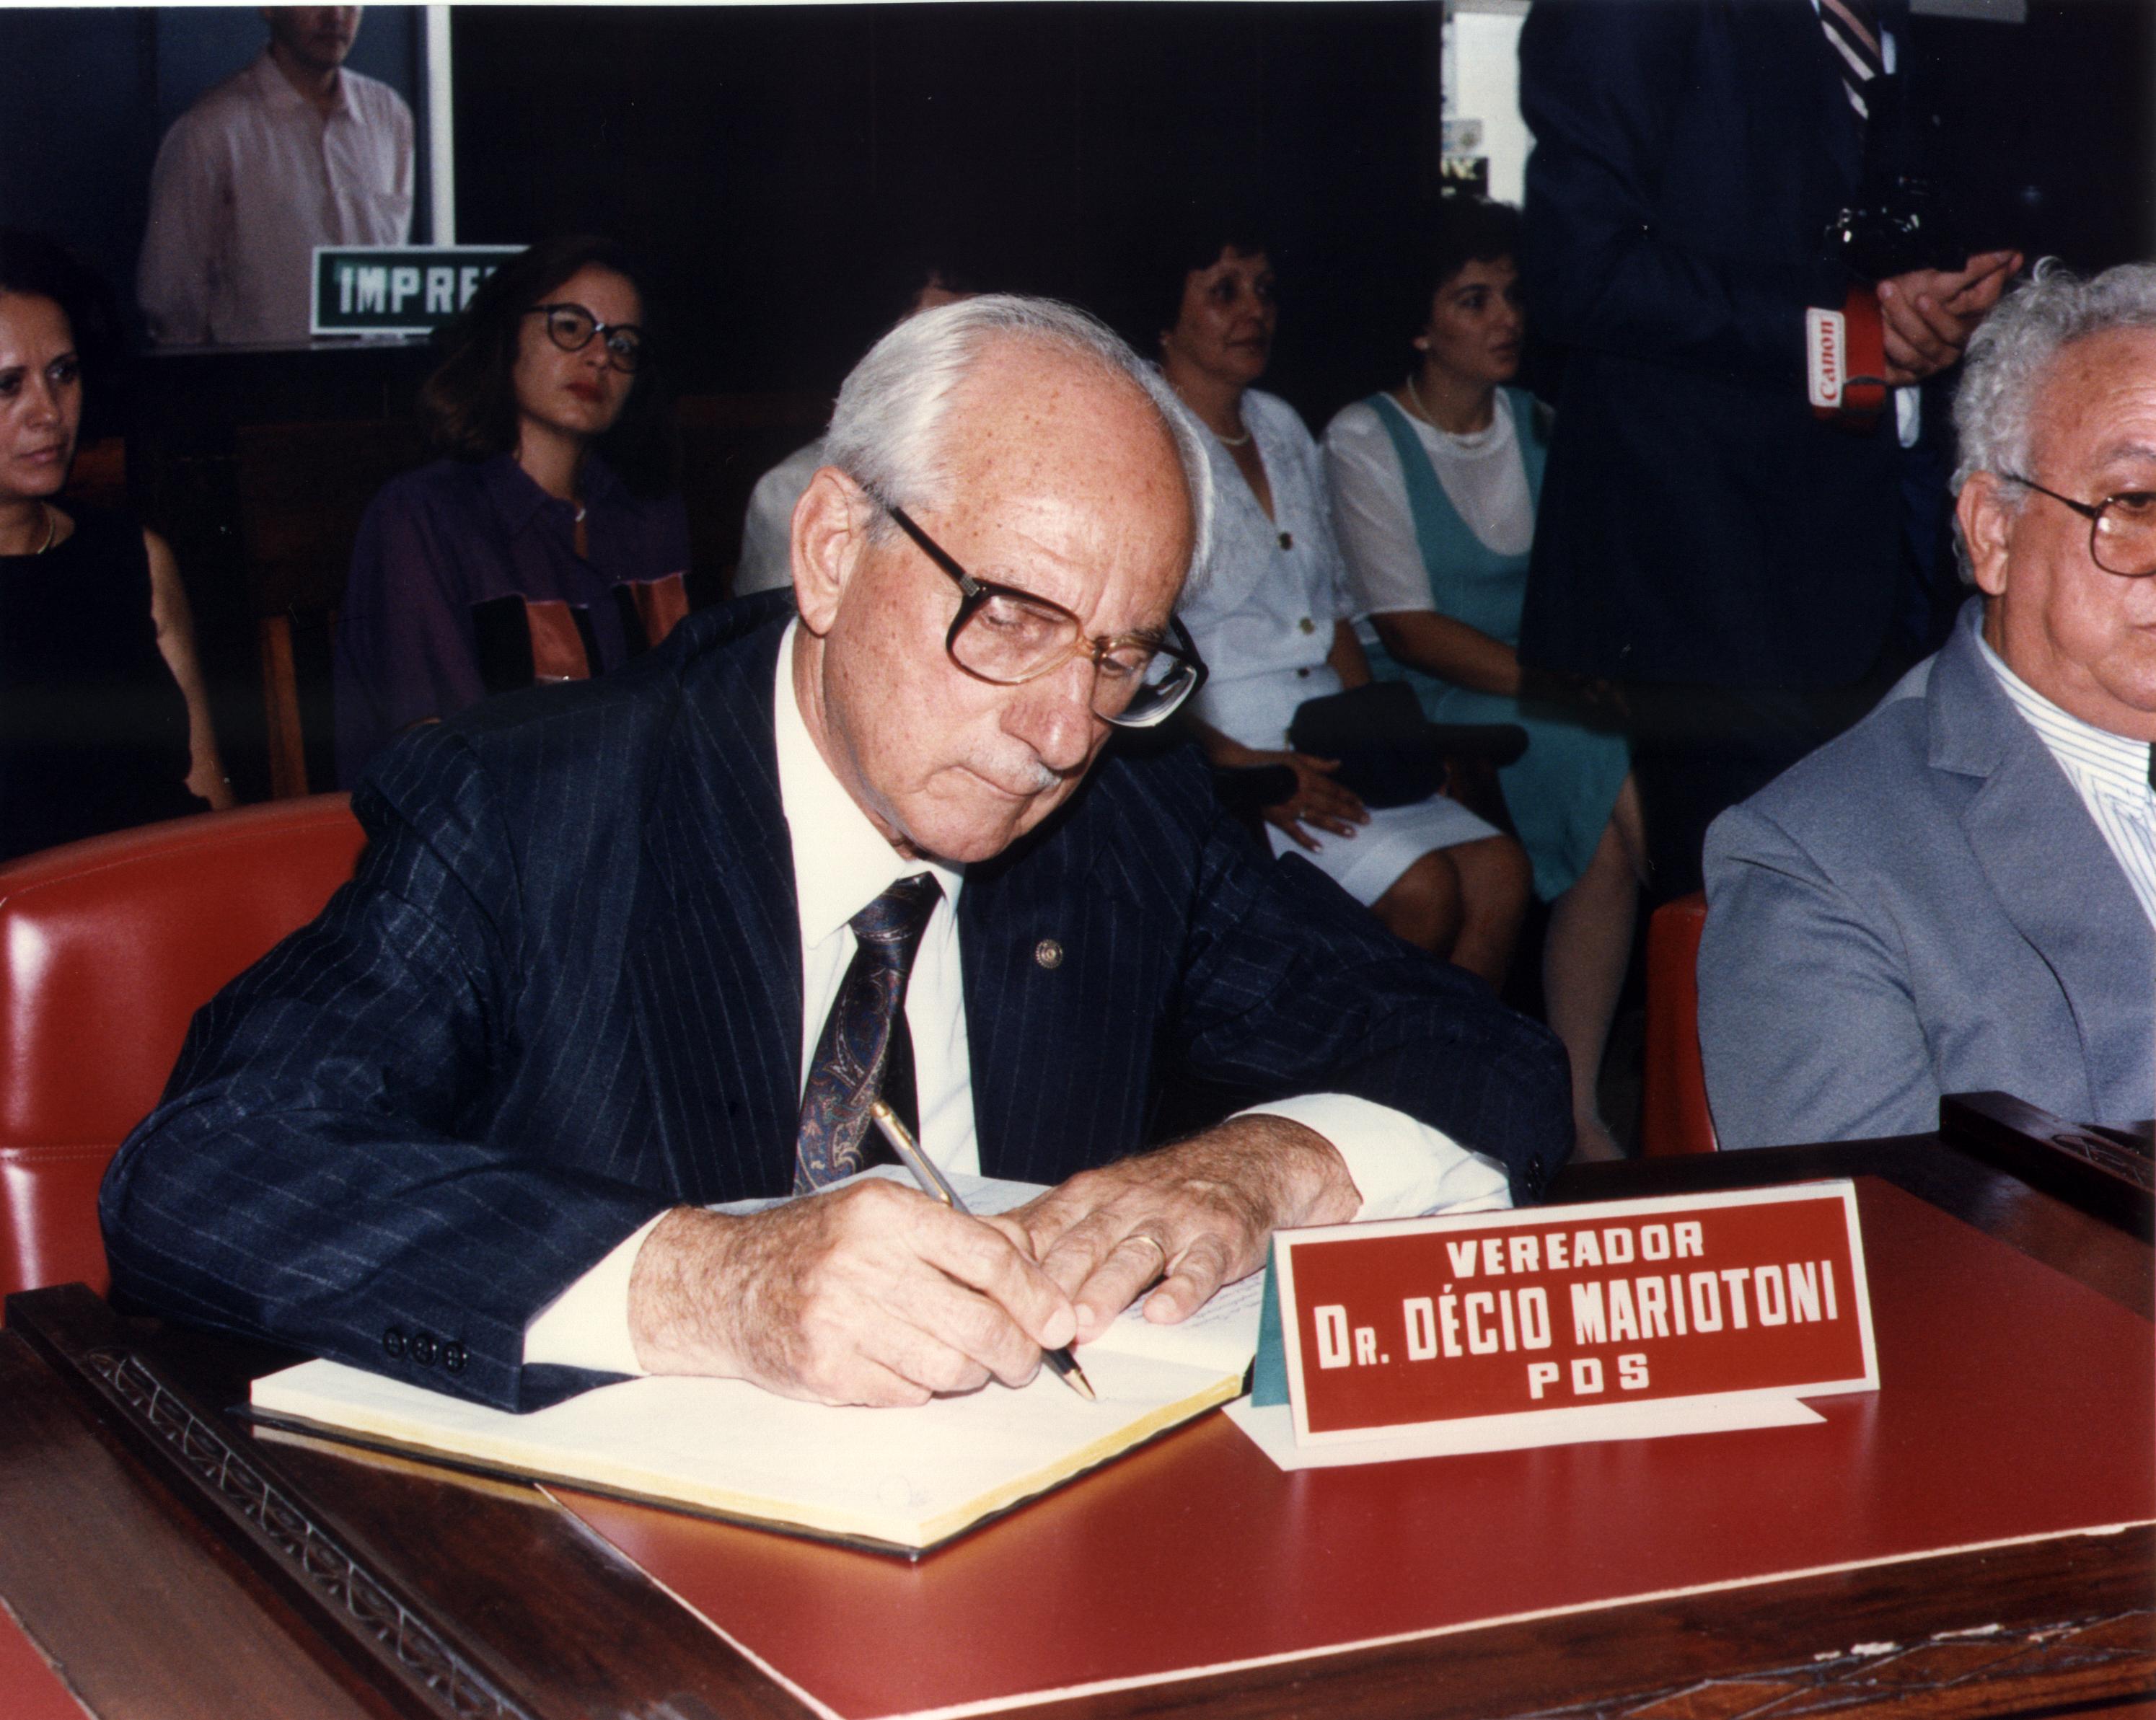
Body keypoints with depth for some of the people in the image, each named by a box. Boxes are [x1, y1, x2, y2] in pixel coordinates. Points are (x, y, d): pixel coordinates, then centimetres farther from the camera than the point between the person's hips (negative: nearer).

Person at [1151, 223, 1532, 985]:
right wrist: (1243, 769, -20)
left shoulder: (1284, 429, 19)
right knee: (1423, 888, -23)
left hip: (1327, 748, 7)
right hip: (1210, 750, -7)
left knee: (1500, 871, -13)